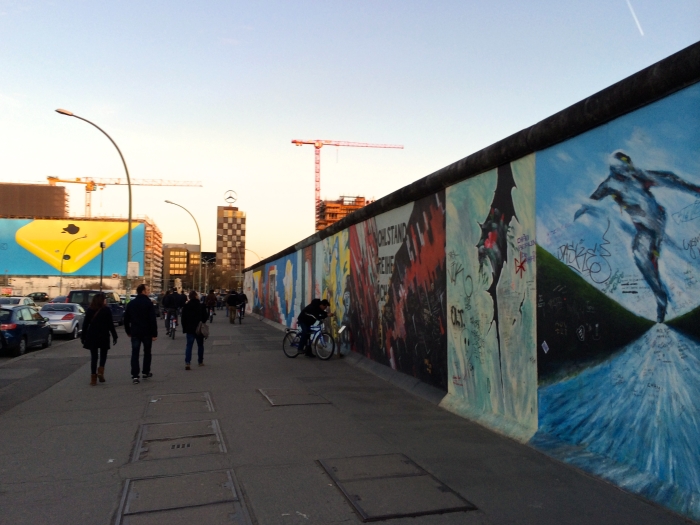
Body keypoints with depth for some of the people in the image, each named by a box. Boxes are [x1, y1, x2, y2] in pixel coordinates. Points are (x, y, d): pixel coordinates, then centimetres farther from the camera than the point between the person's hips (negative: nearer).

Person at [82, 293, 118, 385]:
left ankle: (93, 378, 4)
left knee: (94, 356, 7)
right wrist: (114, 336, 0)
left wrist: (83, 337, 11)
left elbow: (85, 324, 4)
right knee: (103, 354, 15)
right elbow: (110, 324, -5)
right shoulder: (106, 310, -5)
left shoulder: (89, 310, 2)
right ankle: (100, 371, -5)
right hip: (104, 336, -2)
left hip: (92, 336, 2)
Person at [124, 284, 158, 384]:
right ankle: (146, 372, 22)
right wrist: (154, 333, -11)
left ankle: (135, 375, -7)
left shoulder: (130, 304, 6)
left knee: (135, 353, 1)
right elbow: (152, 320, -14)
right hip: (147, 332, -3)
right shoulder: (148, 303, -10)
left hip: (135, 332, 3)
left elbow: (126, 319, 11)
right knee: (147, 352, 14)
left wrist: (128, 331, 20)